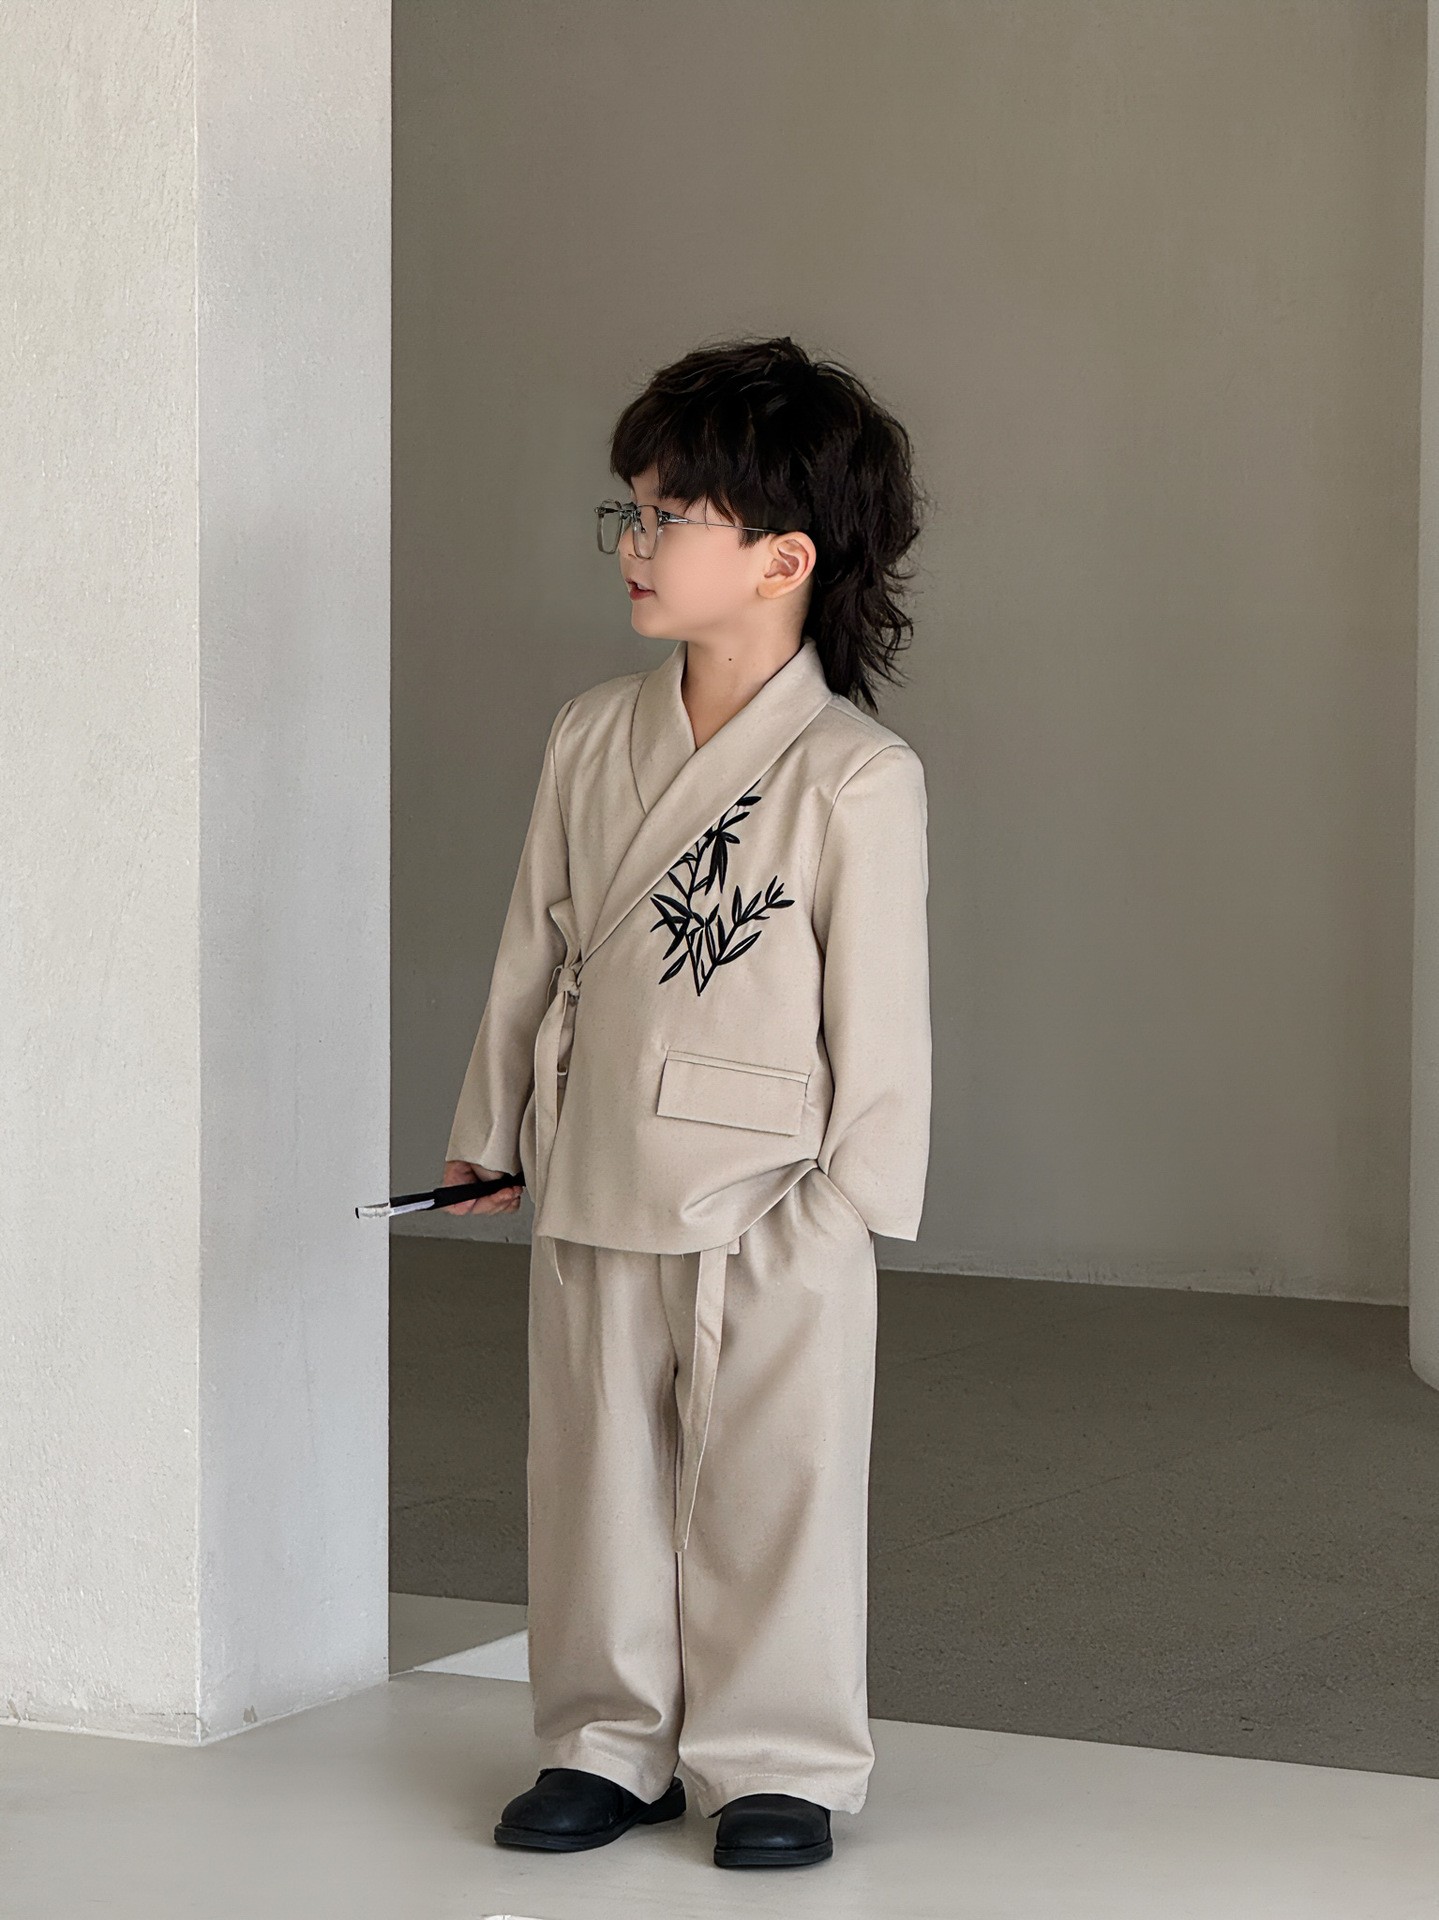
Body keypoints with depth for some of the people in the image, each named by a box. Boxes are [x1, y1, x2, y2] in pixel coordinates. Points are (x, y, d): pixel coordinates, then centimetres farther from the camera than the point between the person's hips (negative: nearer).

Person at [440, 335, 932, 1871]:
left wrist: (850, 1189, -10)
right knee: (595, 1476, 12)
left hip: (770, 1215, -5)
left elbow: (880, 1009, -9)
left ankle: (778, 1760, 18)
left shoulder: (855, 777, -12)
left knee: (768, 1492, 4)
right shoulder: (593, 738, 5)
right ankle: (609, 1741, 26)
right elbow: (535, 945, 12)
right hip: (595, 1190, 5)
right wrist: (493, 1131, 15)